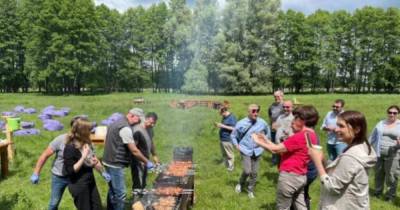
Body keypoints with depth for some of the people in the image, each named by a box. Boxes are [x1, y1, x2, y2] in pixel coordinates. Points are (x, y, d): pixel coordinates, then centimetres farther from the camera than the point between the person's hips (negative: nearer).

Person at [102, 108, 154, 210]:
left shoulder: (116, 123, 13)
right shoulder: (125, 128, -19)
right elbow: (134, 151, -19)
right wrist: (147, 162, -9)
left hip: (109, 162, 10)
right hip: (115, 164, -10)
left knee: (112, 191, 20)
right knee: (120, 194, -4)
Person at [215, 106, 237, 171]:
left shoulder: (232, 117, -18)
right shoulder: (224, 117, 9)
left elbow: (234, 128, -23)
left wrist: (223, 126, -24)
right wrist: (219, 125, 2)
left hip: (228, 140, -9)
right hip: (222, 139, 9)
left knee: (229, 155, 4)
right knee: (224, 154, 21)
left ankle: (230, 168, 17)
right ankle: (226, 166, 36)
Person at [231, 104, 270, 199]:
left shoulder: (262, 122, -6)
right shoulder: (241, 123, -11)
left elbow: (268, 132, 16)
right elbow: (233, 135, 5)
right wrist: (237, 145, -2)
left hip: (257, 151, 3)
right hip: (246, 151, -2)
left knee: (254, 173, 8)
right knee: (247, 171, -12)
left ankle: (250, 190, 28)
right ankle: (240, 183, 19)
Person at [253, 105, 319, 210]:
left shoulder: (300, 136, -20)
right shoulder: (311, 135, 10)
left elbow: (276, 149, -16)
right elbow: (283, 149, 10)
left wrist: (259, 142, -1)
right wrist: (266, 141, 8)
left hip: (289, 176, -9)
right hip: (301, 176, 9)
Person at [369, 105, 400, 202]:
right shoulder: (381, 123, 10)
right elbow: (373, 137, 15)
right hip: (378, 154, 3)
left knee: (391, 176, -2)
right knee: (378, 174, 13)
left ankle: (390, 195, 14)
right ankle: (377, 192, 30)